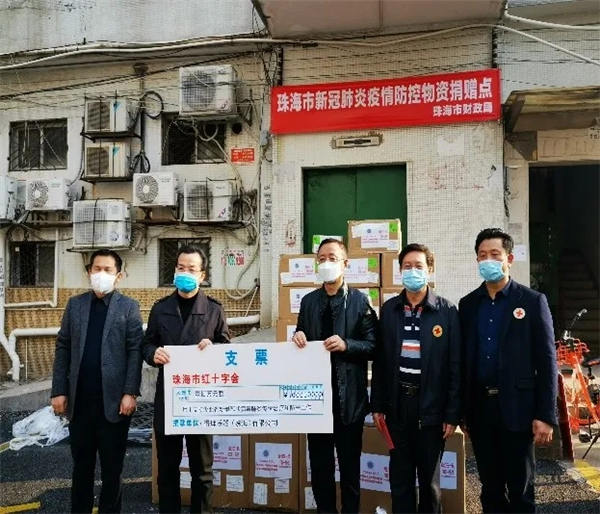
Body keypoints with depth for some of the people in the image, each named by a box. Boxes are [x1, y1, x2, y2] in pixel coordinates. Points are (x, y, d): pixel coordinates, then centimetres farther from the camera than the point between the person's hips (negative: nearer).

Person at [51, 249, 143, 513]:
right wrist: (59, 390, 0)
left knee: (112, 466, 9)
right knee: (81, 464, 14)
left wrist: (130, 393, -13)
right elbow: (63, 349, 7)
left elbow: (135, 351, -5)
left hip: (113, 399, -2)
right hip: (79, 399, 3)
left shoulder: (129, 307, 1)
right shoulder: (75, 304, 10)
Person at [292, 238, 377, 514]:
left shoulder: (360, 301, -4)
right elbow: (302, 339, 14)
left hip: (349, 395, -3)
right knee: (319, 462, 13)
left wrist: (346, 345, -22)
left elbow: (372, 346, -7)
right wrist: (298, 337, -8)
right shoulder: (309, 301, 9)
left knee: (350, 462, 10)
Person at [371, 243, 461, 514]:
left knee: (430, 478, 13)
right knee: (400, 477, 12)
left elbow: (455, 366, -5)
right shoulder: (389, 309, 3)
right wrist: (377, 405, 3)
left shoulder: (447, 311, -5)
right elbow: (380, 361, 6)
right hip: (397, 404, 2)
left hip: (431, 406, -2)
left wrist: (453, 414, -7)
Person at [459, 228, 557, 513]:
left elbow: (546, 362, -6)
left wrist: (546, 415, -11)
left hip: (517, 407, -3)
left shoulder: (533, 301, -4)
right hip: (479, 407, 3)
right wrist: (459, 409, 6)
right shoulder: (468, 304, 7)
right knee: (490, 486, 15)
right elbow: (463, 359, 8)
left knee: (520, 489, 8)